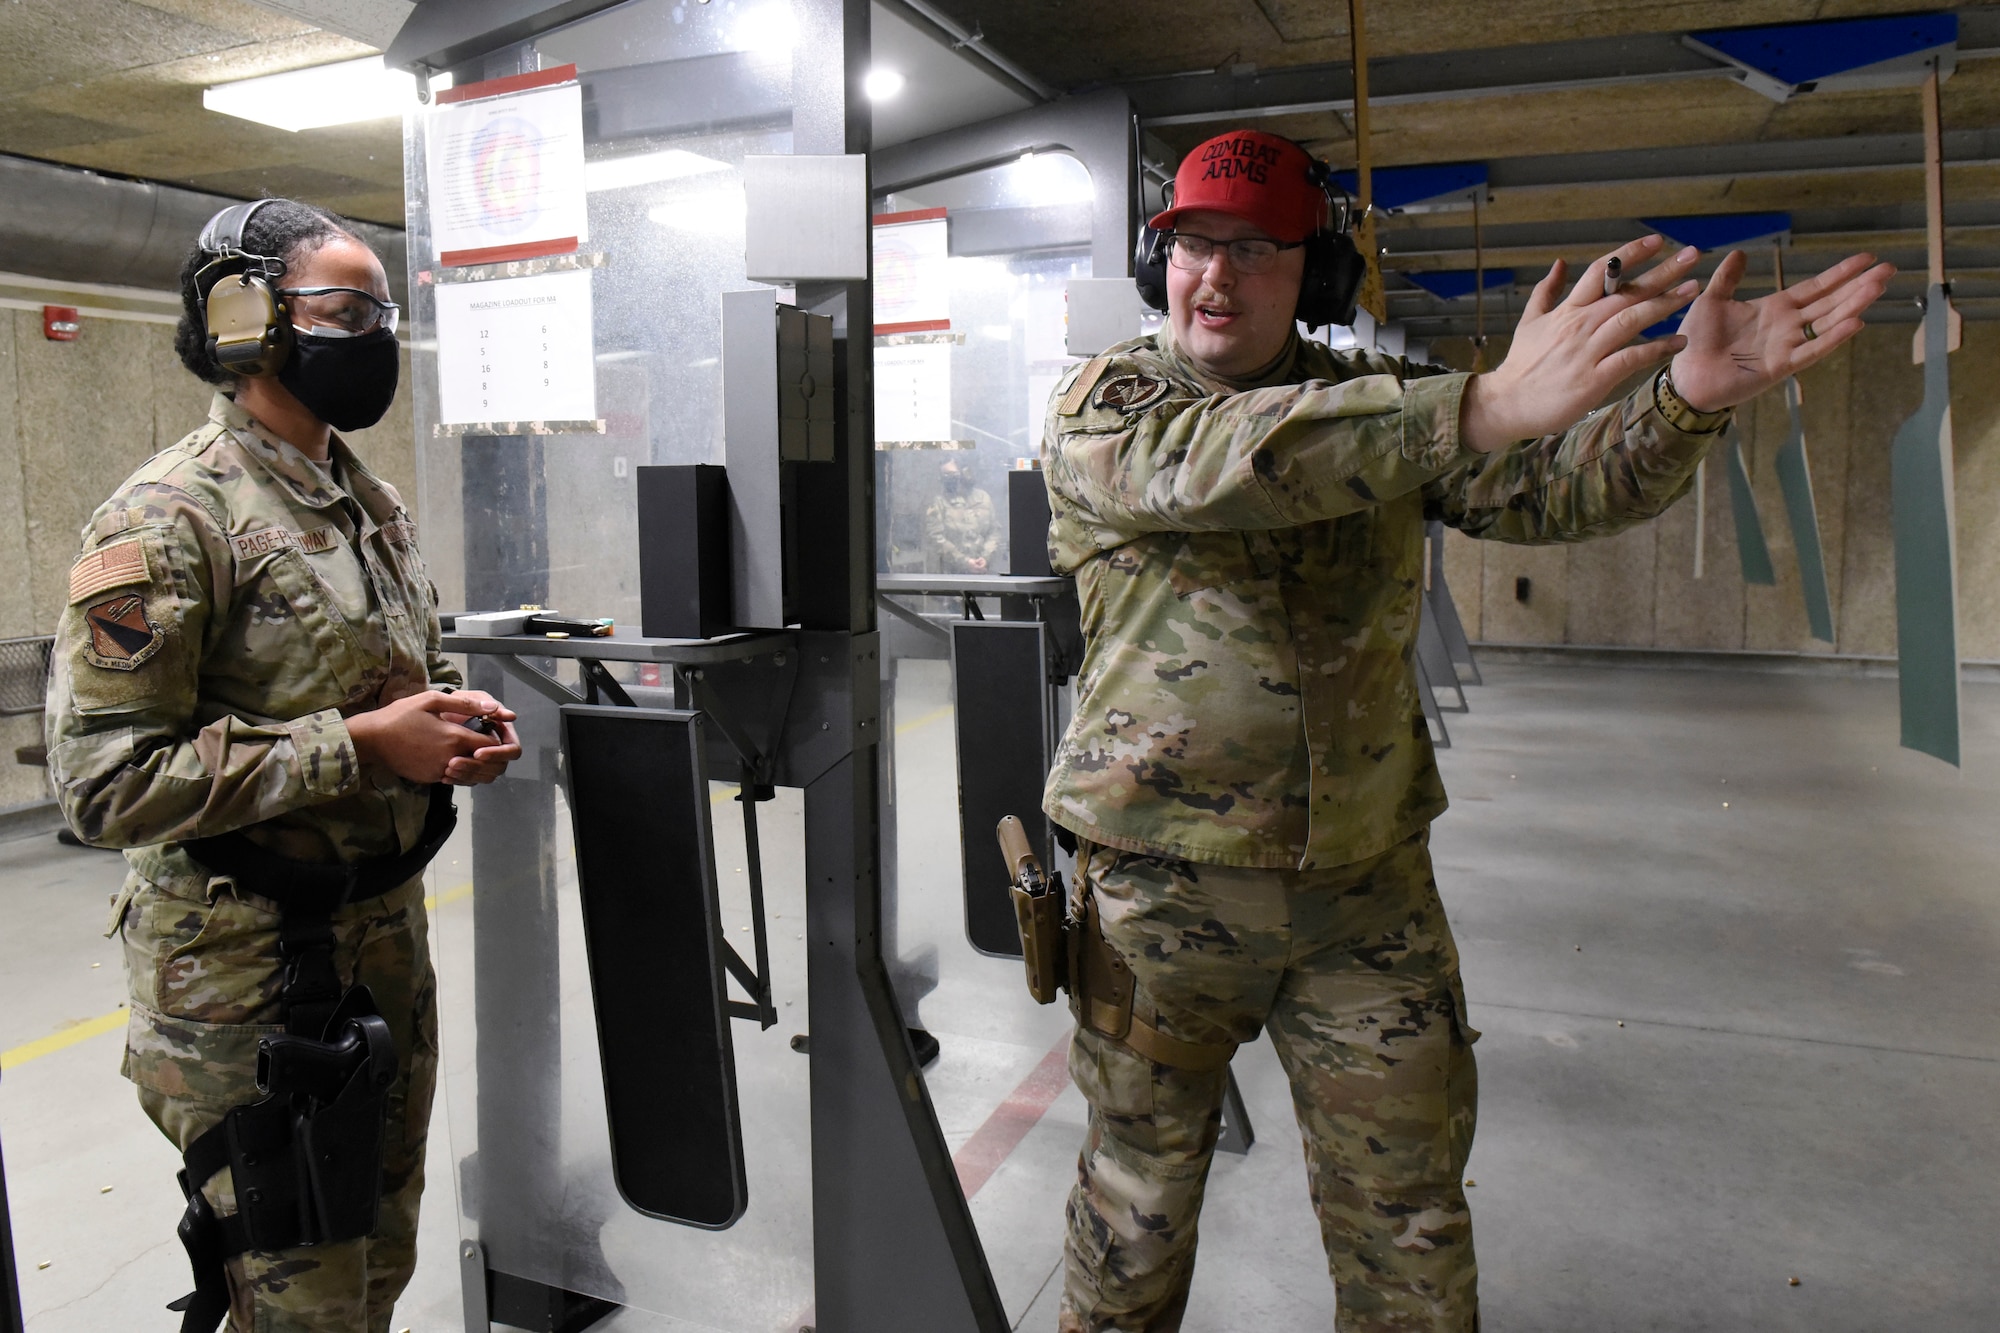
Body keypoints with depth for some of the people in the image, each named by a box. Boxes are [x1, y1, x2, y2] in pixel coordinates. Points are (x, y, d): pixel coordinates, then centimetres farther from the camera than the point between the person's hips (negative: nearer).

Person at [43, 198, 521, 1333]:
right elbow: (106, 782, -22)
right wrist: (359, 747, -23)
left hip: (389, 936, 8)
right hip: (249, 971, -7)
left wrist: (459, 721, -1)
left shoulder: (373, 502, 9)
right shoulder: (170, 519, -16)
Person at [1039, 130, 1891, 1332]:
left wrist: (1686, 396, -22)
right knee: (1141, 1196, 15)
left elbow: (1555, 484, -2)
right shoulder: (1104, 405, -5)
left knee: (1409, 1215, 14)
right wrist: (1483, 405, -36)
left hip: (1370, 880, 3)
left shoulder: (1384, 404, 7)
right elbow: (1216, 461, -27)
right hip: (1164, 884, -2)